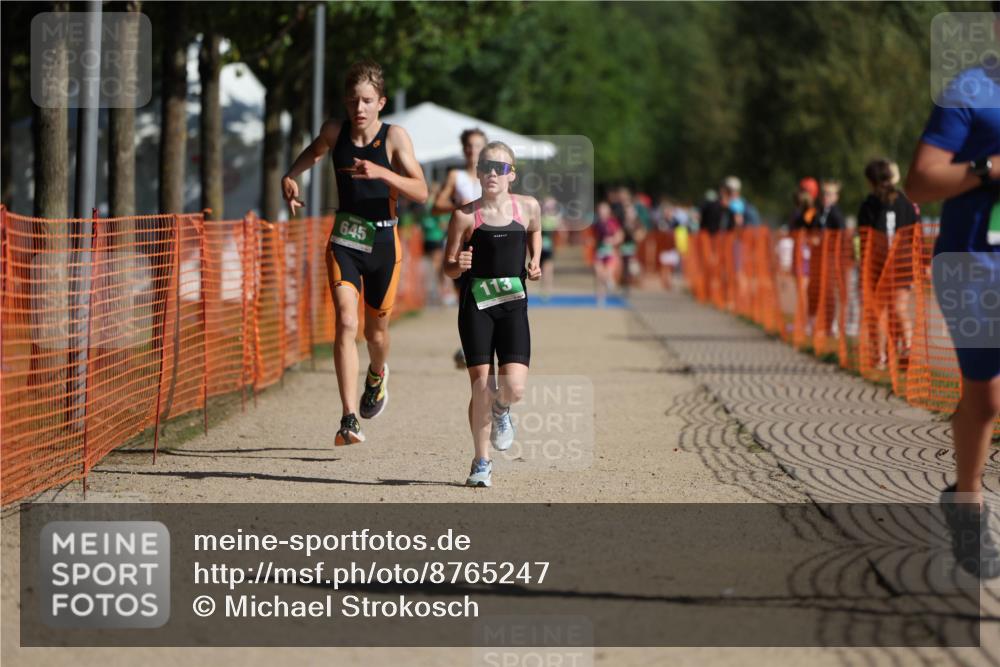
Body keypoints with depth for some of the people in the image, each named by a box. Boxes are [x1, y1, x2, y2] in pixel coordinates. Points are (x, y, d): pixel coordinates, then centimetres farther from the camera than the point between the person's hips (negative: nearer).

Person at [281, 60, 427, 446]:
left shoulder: (394, 137, -10)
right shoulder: (334, 132, -2)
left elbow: (420, 192, -18)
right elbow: (314, 152, 23)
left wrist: (381, 172, -32)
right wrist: (290, 177, 5)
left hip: (383, 243, 0)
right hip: (344, 240, 1)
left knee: (375, 327, 15)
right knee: (346, 321, -19)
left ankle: (377, 375, 53)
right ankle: (349, 421, -26)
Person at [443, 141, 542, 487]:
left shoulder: (528, 207, 3)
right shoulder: (465, 215, -4)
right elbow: (448, 267, 1)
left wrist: (535, 263, 10)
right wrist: (459, 265, -21)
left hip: (513, 304, 1)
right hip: (476, 303, -1)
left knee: (514, 387, -12)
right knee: (481, 386, -4)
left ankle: (501, 411, 27)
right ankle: (481, 462, 13)